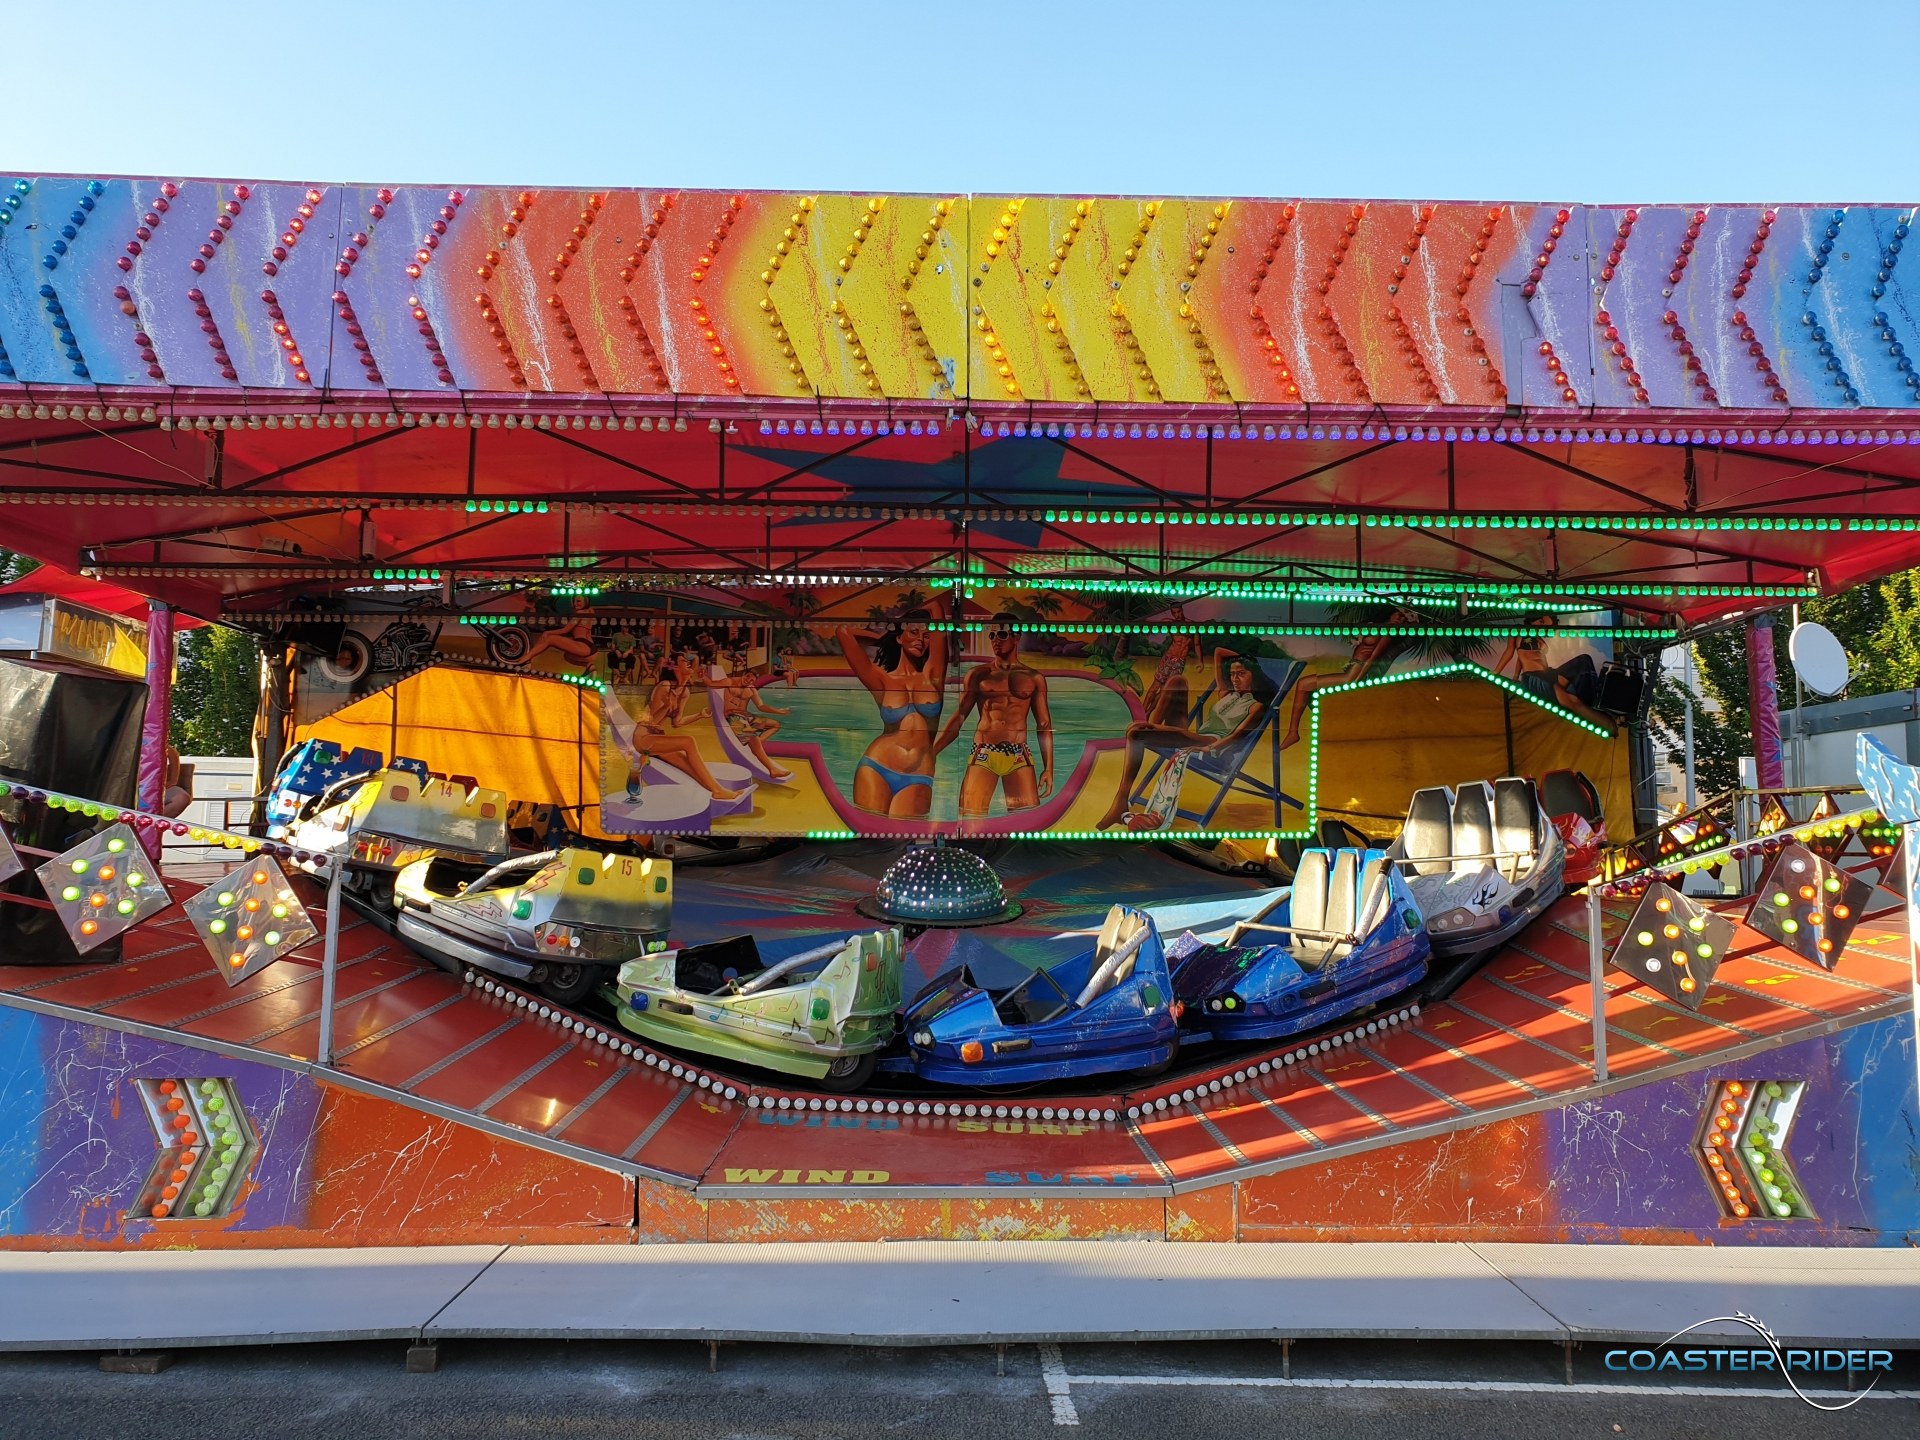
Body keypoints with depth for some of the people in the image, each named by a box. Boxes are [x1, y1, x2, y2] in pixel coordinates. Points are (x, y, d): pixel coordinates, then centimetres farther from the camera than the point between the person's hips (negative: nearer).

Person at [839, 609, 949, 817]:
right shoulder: (882, 680, 5)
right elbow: (844, 631, -1)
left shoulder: (932, 676, 8)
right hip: (876, 770, 0)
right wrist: (885, 639, 14)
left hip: (917, 781, 0)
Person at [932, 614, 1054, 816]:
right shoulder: (978, 674, 10)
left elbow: (1044, 725, 11)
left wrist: (1048, 768, 4)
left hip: (1018, 757, 0)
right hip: (983, 755, 0)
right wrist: (931, 753, 4)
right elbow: (958, 718, 11)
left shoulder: (1034, 678, 10)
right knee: (970, 818, -9)